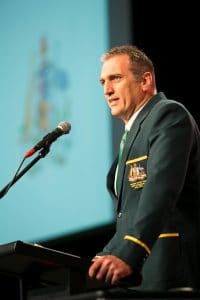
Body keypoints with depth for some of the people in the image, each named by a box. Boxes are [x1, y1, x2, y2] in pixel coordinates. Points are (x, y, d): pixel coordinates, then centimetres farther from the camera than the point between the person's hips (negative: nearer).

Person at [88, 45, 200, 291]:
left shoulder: (169, 115, -6)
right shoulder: (135, 131, 24)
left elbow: (161, 189, -22)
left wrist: (126, 255, -31)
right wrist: (103, 260, 12)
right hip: (135, 273, 9)